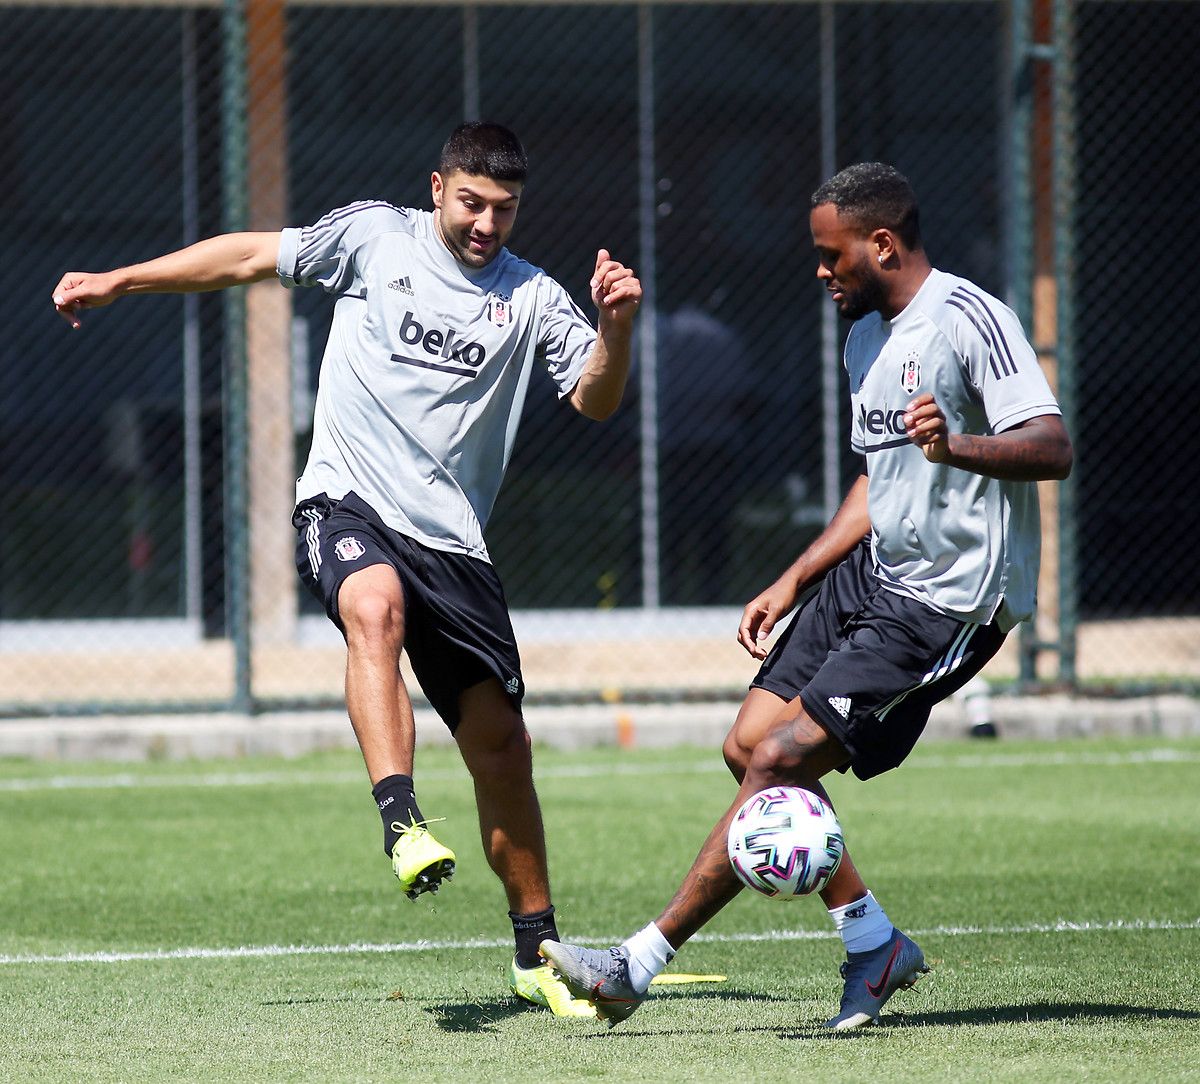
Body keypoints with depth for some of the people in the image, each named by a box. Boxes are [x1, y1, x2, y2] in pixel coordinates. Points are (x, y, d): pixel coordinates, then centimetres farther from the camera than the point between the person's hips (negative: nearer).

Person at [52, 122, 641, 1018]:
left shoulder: (532, 298, 8)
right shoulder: (376, 238, 6)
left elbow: (595, 400, 1)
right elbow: (251, 256, 13)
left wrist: (617, 324, -19)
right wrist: (116, 281, 13)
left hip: (452, 539, 3)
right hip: (348, 503, -3)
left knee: (499, 741, 2)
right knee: (376, 608, -38)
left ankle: (538, 954, 15)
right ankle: (402, 825, -49)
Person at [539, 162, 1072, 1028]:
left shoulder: (970, 320, -14)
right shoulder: (867, 336, 15)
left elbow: (1053, 449, -23)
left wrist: (959, 446, -41)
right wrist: (793, 584, 21)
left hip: (945, 603, -10)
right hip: (873, 573, 10)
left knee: (781, 758, -15)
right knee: (750, 746, 3)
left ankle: (641, 965, -11)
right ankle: (874, 943, 12)